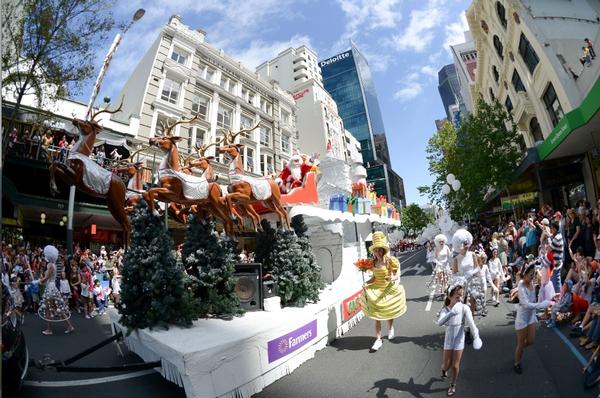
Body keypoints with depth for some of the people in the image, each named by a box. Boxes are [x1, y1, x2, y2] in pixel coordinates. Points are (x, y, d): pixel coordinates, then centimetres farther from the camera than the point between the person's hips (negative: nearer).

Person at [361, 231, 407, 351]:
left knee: (389, 312, 18)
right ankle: (378, 339, 8)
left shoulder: (390, 260, -12)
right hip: (376, 290, 3)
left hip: (388, 289, -3)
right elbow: (374, 277, 8)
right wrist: (366, 283, -8)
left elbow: (397, 275, -12)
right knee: (376, 314, -2)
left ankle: (390, 329, 49)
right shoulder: (374, 262, 1)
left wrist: (392, 278, -34)